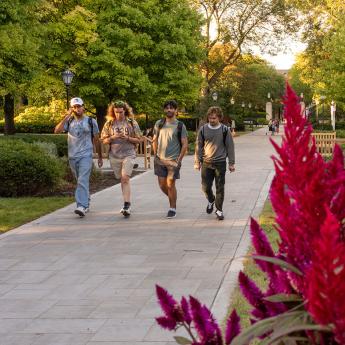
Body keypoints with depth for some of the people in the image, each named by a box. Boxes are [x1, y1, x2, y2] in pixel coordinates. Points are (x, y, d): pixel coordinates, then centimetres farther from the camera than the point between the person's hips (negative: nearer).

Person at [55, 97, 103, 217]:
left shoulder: (91, 121, 2)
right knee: (81, 181, 15)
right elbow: (57, 130, -10)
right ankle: (86, 204, 29)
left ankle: (82, 206, -25)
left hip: (86, 156, -4)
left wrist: (100, 157, 11)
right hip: (72, 156, 4)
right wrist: (67, 116, -12)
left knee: (83, 181, -17)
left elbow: (96, 140, 8)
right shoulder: (69, 121, 6)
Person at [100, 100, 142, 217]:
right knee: (122, 180, 10)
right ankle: (127, 204, 22)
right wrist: (113, 137, -11)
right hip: (114, 155, 3)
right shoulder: (109, 124, 8)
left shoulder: (132, 123, 2)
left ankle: (126, 206, -22)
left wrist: (127, 138, -13)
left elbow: (138, 140, 4)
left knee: (125, 179, -17)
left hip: (128, 154, -3)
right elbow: (104, 141, 9)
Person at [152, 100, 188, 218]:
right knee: (162, 184, 7)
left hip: (173, 161, -4)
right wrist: (156, 155, 8)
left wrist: (179, 160, -8)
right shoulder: (159, 124, 8)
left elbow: (185, 144, -3)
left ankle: (172, 208, 8)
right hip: (160, 160, 4)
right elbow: (155, 140, 15)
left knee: (170, 184, -5)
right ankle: (172, 199, 33)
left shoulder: (180, 126, -2)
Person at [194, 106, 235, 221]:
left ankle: (219, 210, 12)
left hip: (220, 163, -1)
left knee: (220, 188, 1)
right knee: (206, 187, 3)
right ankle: (211, 201, 33)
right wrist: (197, 162, 3)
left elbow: (230, 147, 2)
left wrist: (231, 163, 0)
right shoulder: (203, 129, 1)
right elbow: (199, 146, 7)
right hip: (206, 163, 1)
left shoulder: (225, 130, -2)